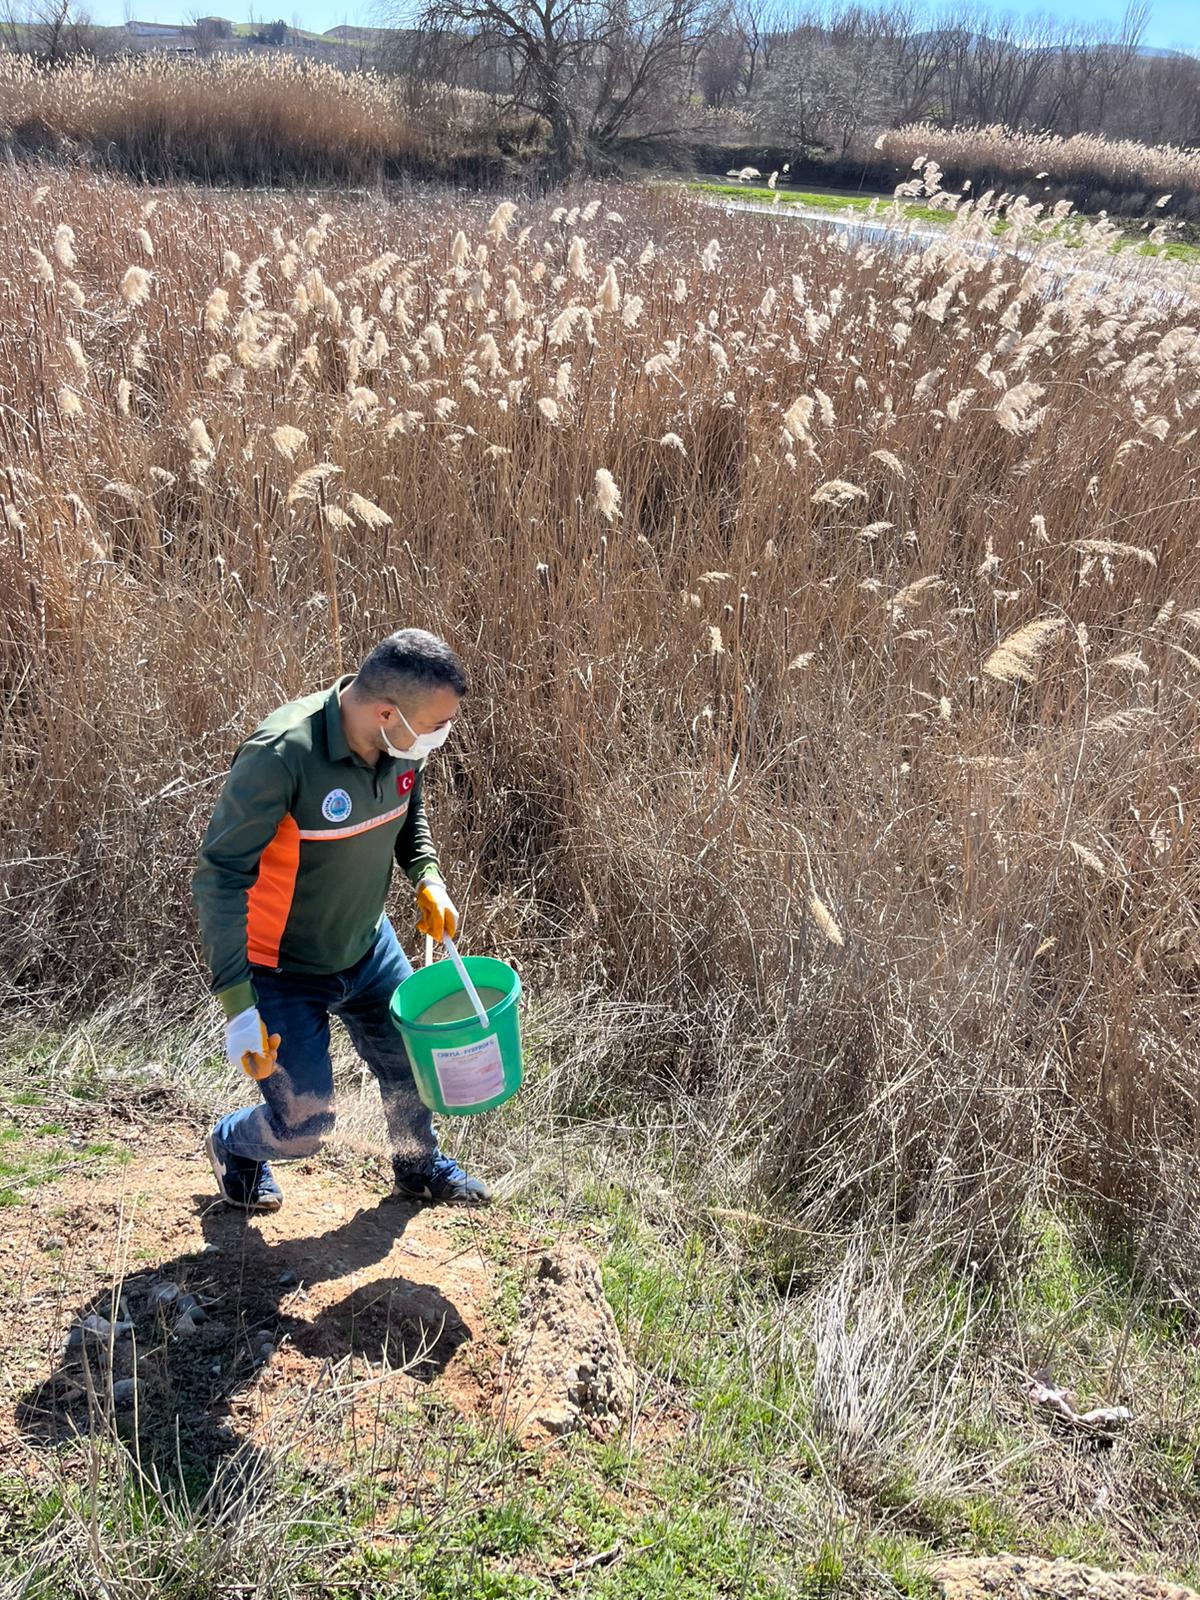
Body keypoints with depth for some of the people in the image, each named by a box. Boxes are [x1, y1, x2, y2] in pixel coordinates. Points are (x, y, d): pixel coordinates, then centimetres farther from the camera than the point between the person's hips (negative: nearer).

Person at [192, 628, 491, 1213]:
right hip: (283, 970, -6)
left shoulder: (403, 746, -12)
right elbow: (219, 876, -30)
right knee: (302, 1124, 0)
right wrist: (237, 1004, -33)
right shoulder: (280, 756, -34)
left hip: (367, 946, 6)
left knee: (413, 1060, 19)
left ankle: (419, 1166, 51)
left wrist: (427, 878, -5)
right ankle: (233, 1147, 37)